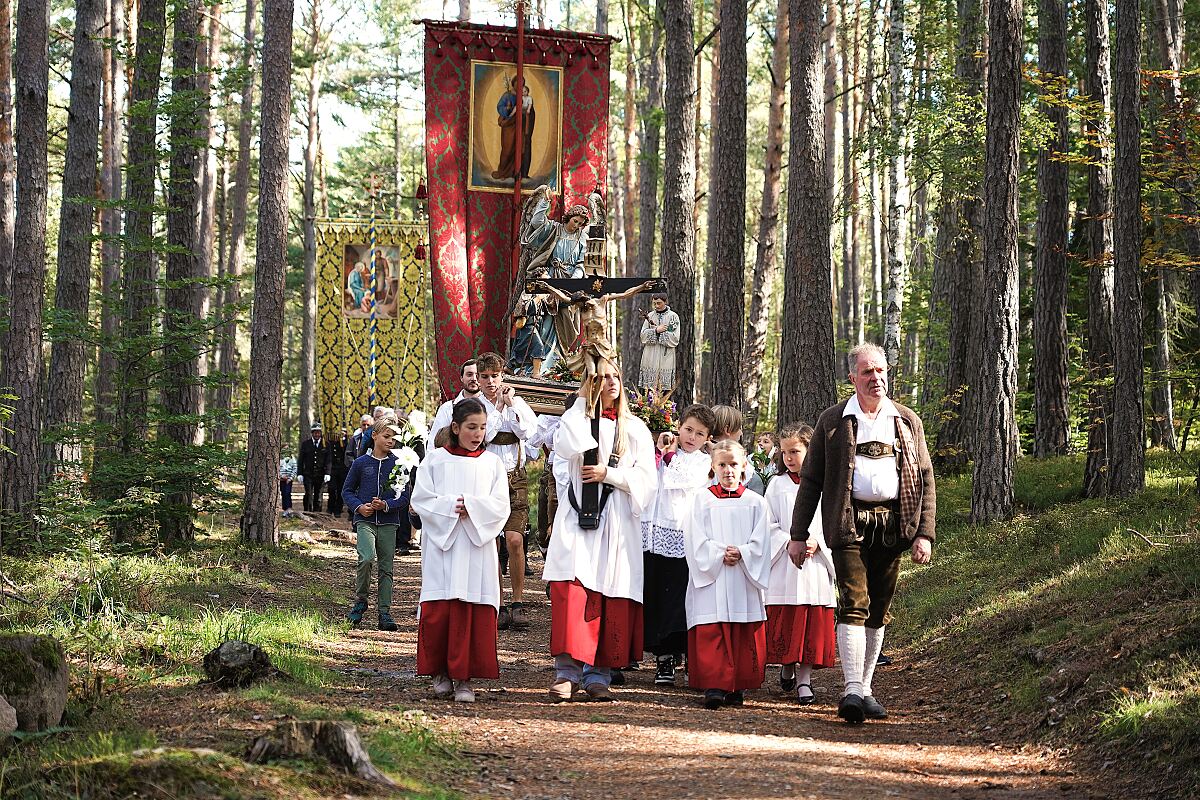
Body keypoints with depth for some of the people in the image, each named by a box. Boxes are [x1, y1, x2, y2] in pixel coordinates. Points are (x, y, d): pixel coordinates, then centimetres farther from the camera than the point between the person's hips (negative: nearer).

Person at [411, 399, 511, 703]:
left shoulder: (492, 463, 10)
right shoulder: (435, 459, 8)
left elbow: (500, 506, 1)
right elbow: (421, 499, 0)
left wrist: (471, 506, -13)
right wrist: (449, 507, -13)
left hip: (477, 546, 1)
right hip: (441, 545, 0)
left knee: (472, 610, -5)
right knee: (438, 610, -3)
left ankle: (464, 677, 0)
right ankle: (441, 672, 11)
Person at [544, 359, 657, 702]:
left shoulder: (635, 429, 13)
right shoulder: (577, 419, 9)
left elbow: (645, 477, 4)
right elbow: (569, 446, -15)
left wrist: (608, 474, -9)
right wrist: (585, 400, -6)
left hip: (618, 522, 2)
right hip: (578, 519, -2)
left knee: (611, 599, -1)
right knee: (573, 592, -13)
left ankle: (598, 674, 5)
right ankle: (567, 672, -11)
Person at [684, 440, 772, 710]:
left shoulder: (755, 502, 10)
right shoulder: (703, 500, 8)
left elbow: (760, 542, 3)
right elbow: (696, 540, -1)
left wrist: (741, 554, -13)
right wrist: (720, 554, -13)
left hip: (745, 578, 1)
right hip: (710, 579, -1)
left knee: (745, 635, 0)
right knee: (710, 634, -9)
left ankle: (738, 687, 8)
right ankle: (714, 686, -10)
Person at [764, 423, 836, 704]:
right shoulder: (777, 485, 7)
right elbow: (769, 525, 4)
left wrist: (817, 542, -12)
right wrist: (790, 542, -11)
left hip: (816, 563, -1)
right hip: (783, 565, 1)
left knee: (812, 623, -2)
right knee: (783, 621, 2)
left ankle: (804, 679, 2)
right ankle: (786, 669, 23)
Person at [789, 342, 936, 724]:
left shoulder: (908, 422, 12)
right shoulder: (832, 421, 6)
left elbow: (926, 481, 11)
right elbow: (810, 480, 7)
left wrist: (925, 533, 1)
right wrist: (798, 535, 3)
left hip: (892, 525, 3)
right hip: (849, 523, -3)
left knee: (878, 610, 8)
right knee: (854, 604, -14)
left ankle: (865, 689, 16)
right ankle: (852, 690, -20)